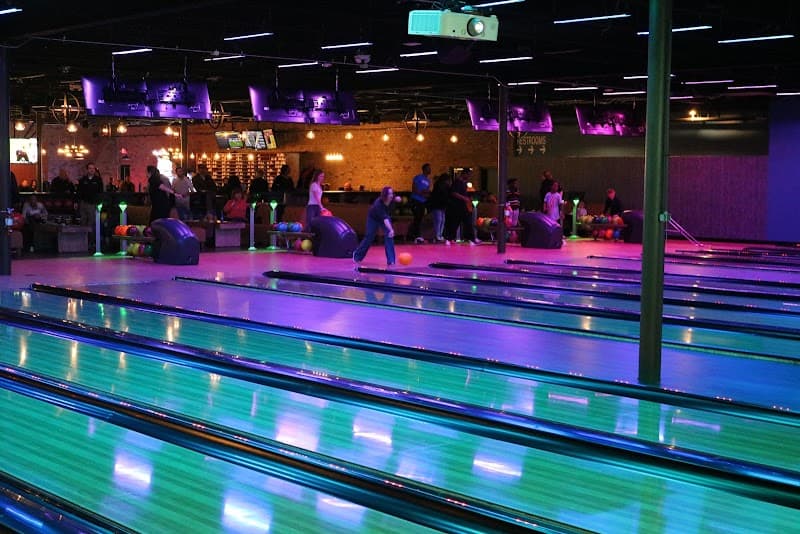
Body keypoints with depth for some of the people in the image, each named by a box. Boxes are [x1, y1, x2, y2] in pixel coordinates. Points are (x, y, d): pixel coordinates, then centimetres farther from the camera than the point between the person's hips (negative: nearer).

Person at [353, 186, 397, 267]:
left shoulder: (391, 199, -26)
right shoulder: (378, 204, -43)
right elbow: (384, 219, -53)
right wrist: (391, 229, -64)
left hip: (386, 217, 4)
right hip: (373, 218, -4)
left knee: (389, 236, -15)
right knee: (369, 237, 7)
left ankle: (391, 260, -12)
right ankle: (357, 255, 32)